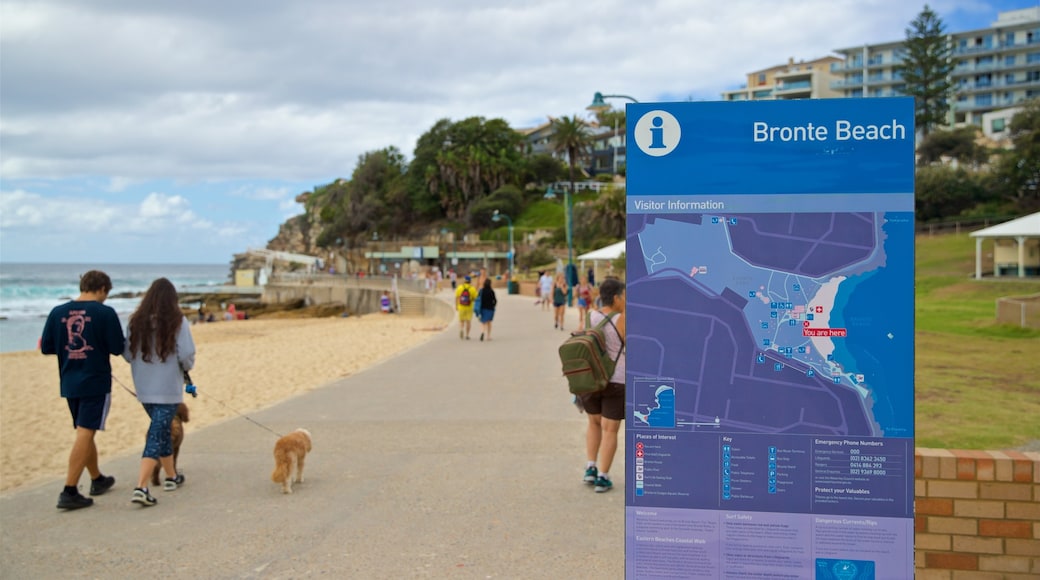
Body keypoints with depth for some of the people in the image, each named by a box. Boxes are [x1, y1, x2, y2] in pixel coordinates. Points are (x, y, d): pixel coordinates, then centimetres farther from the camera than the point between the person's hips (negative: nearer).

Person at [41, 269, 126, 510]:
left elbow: (46, 348, 4)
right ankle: (69, 492, -8)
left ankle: (97, 480, 35)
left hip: (69, 383, 5)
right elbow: (117, 349, -9)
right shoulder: (105, 312, -11)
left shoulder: (58, 312, 1)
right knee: (85, 434, -4)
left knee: (85, 433, 19)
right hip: (96, 382, -5)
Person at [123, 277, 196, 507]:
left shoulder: (136, 322, 0)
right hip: (168, 390, -5)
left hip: (144, 390, 5)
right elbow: (187, 355, -15)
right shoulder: (177, 322, -11)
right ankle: (141, 488, -13)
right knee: (157, 435, -3)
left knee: (161, 430, 22)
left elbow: (127, 354, 4)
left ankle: (171, 476, 35)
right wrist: (186, 367, 7)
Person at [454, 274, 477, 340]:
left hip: (461, 307, 1)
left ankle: (461, 329, -14)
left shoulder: (459, 288, -5)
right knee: (468, 321, 9)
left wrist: (456, 306, 8)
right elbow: (475, 298, -6)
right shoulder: (472, 289, -8)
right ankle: (467, 335, 8)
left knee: (461, 321, 14)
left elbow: (457, 297, -2)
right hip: (469, 308, -1)